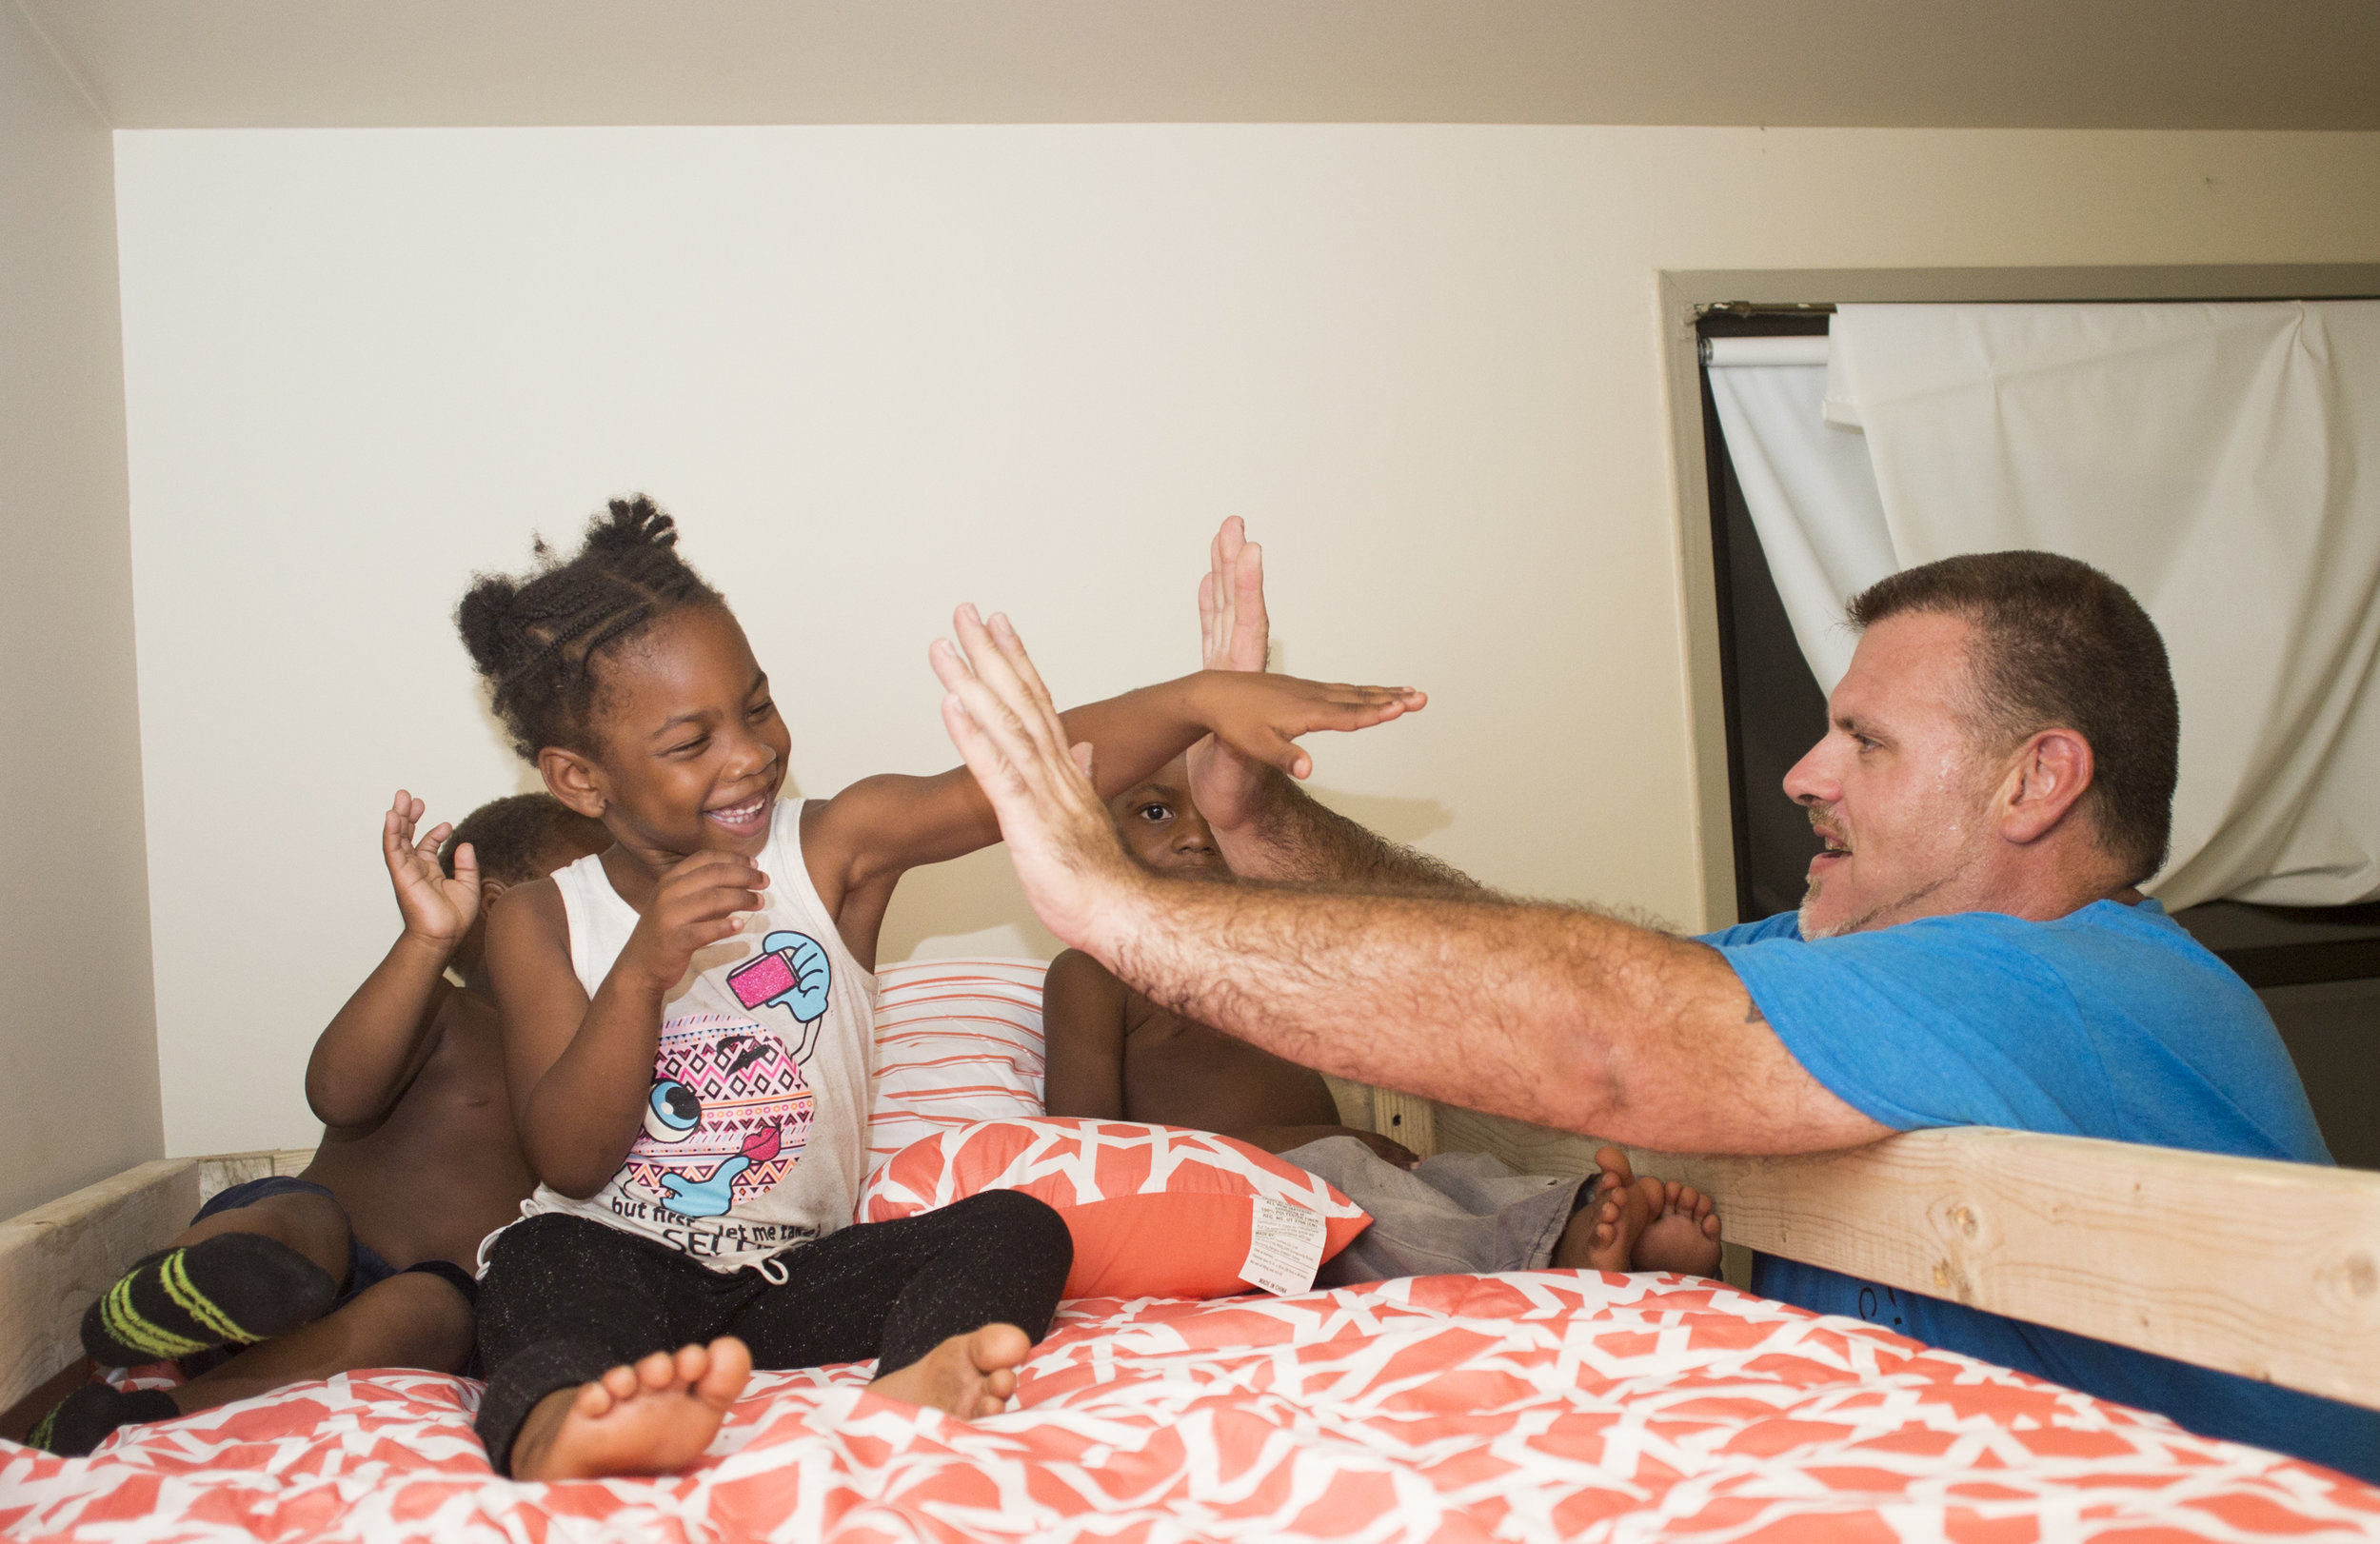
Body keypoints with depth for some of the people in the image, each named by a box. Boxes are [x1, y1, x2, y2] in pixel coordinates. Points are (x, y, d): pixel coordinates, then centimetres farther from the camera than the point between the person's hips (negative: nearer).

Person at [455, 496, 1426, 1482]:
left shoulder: (832, 850, -1)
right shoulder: (545, 923, 0)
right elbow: (569, 1163, -9)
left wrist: (1202, 698, -31)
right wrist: (644, 972, -23)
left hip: (795, 1273, 2)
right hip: (617, 1261, -1)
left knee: (1019, 1228, -22)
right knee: (539, 1261, -33)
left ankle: (904, 1396, -53)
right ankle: (557, 1427, -65)